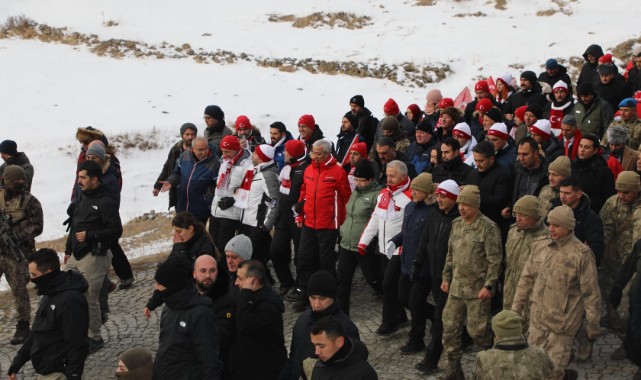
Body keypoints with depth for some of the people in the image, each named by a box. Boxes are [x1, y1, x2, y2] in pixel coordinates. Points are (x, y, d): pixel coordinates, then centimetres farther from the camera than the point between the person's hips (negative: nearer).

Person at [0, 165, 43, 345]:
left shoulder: (30, 201, -4)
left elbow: (36, 227, -7)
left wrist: (18, 235, -21)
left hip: (17, 254, -3)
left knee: (19, 290, 3)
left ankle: (23, 327, 15)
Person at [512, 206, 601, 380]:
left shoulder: (581, 254, -13)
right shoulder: (539, 246, 4)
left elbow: (591, 292, -9)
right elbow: (526, 279, 13)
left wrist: (593, 324, -6)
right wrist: (517, 307, 13)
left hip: (562, 321, -6)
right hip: (537, 318, 6)